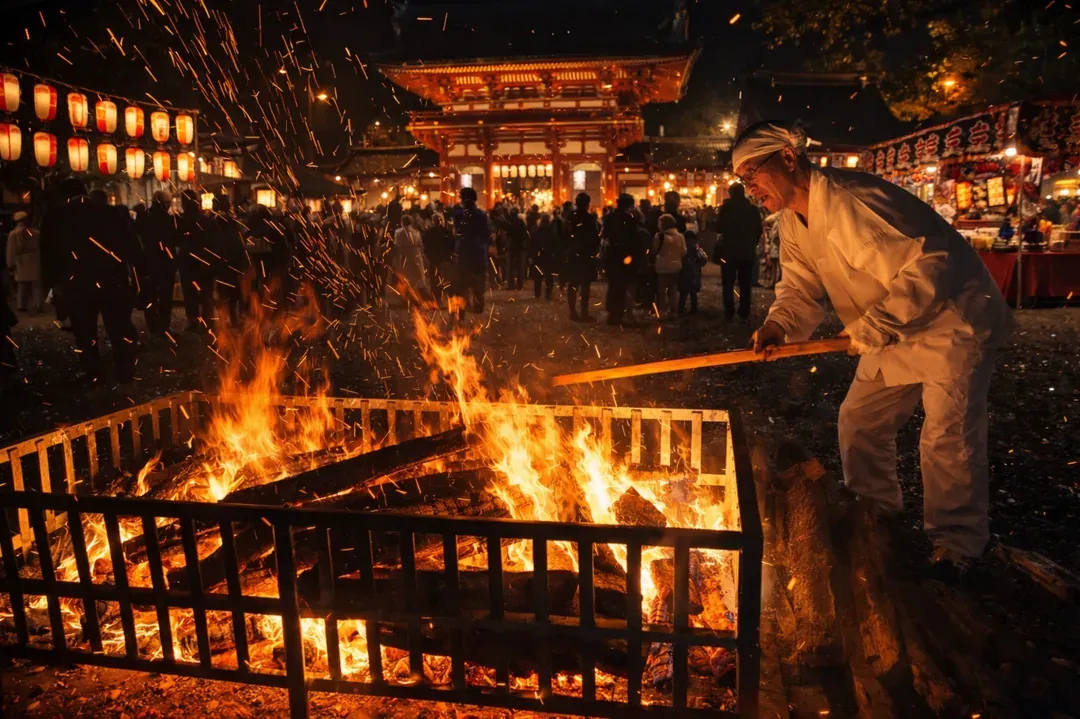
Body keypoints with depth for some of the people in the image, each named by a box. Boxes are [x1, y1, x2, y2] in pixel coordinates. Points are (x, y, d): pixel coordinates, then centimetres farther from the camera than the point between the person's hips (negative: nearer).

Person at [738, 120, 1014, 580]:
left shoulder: (848, 202, -30)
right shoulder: (793, 222, 2)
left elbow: (927, 267, -33)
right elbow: (801, 287, 2)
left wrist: (870, 329, -30)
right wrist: (778, 324, -18)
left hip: (952, 322, -9)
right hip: (894, 333, 9)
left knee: (948, 438, -8)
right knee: (858, 421, 11)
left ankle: (956, 546, 10)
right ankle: (874, 515, 30)